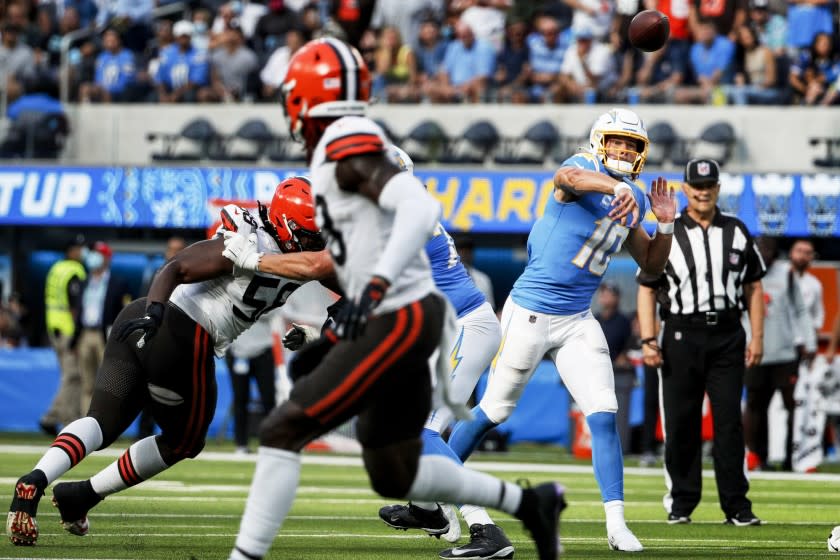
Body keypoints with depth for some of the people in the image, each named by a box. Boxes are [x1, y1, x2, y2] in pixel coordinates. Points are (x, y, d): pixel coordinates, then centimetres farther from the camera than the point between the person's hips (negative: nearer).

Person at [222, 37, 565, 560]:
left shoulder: (345, 145, -12)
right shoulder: (351, 147, 17)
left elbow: (420, 208, -27)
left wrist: (375, 287, -35)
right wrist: (334, 341, 23)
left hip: (399, 321, -10)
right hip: (406, 318, 10)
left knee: (282, 432, -11)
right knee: (394, 476, 20)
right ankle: (529, 502, 28)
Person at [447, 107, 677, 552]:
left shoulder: (633, 202, 8)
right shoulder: (584, 170, -14)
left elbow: (652, 264, 16)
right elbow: (567, 176, -41)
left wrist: (665, 224, -3)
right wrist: (617, 186, -60)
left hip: (577, 322, 6)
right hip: (530, 313, -6)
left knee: (604, 417, -7)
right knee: (493, 410, 7)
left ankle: (616, 523, -9)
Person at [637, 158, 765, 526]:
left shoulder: (737, 233, 10)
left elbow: (753, 287, 12)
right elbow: (647, 289, 4)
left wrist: (757, 337, 3)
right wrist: (648, 340, -6)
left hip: (727, 337, 1)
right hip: (682, 337, -1)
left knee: (730, 420, -4)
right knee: (681, 423, 1)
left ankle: (737, 507, -4)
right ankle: (681, 503, 10)